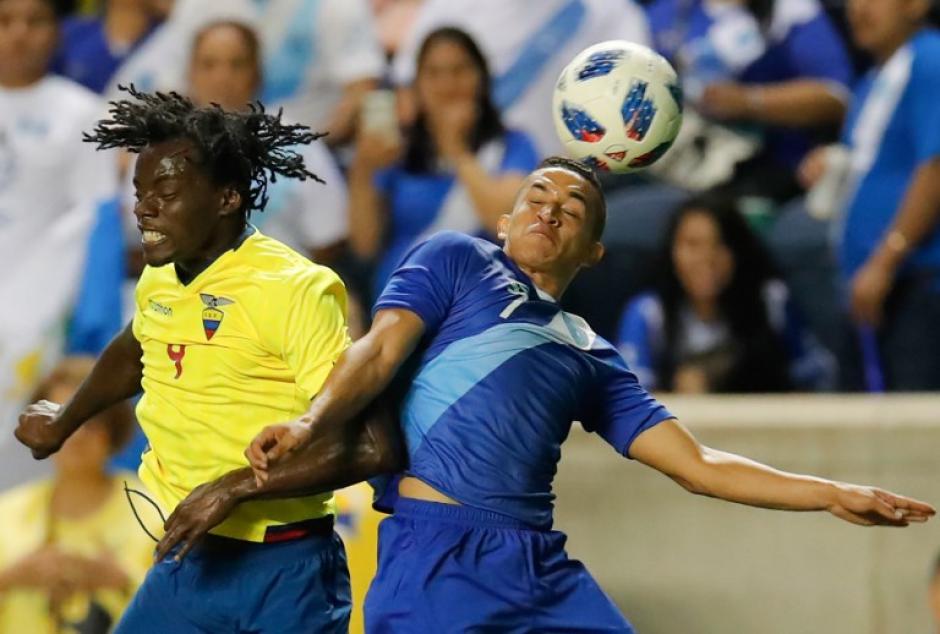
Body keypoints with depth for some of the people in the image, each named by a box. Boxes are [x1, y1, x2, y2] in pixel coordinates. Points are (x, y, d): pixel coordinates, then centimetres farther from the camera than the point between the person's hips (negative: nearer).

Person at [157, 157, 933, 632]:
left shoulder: (593, 359, 24)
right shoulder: (457, 260, 14)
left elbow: (696, 465, 22)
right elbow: (381, 349, -1)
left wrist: (834, 495, 14)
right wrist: (309, 423, -21)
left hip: (543, 571, 5)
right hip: (436, 557, -5)